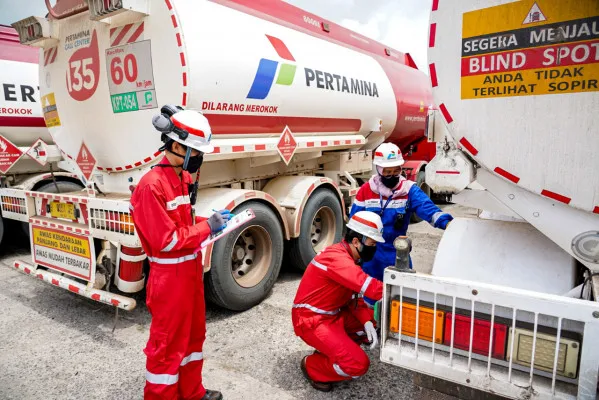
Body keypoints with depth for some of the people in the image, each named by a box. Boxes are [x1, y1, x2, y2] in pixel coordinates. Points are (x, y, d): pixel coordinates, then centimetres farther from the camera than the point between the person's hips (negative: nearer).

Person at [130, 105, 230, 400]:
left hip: (190, 270, 9)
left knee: (193, 334, 22)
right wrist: (207, 226, -17)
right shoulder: (152, 185, -23)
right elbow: (166, 241, -24)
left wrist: (209, 222, 0)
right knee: (167, 344, 8)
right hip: (169, 276, -9)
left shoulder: (184, 178, 6)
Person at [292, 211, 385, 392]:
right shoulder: (337, 258, -26)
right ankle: (312, 366, 7)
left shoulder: (348, 257, 6)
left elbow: (354, 296, 7)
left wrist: (366, 322, -8)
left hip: (334, 314, 10)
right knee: (358, 364, -18)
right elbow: (371, 288, -36)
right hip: (311, 320, -10)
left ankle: (334, 347, 14)